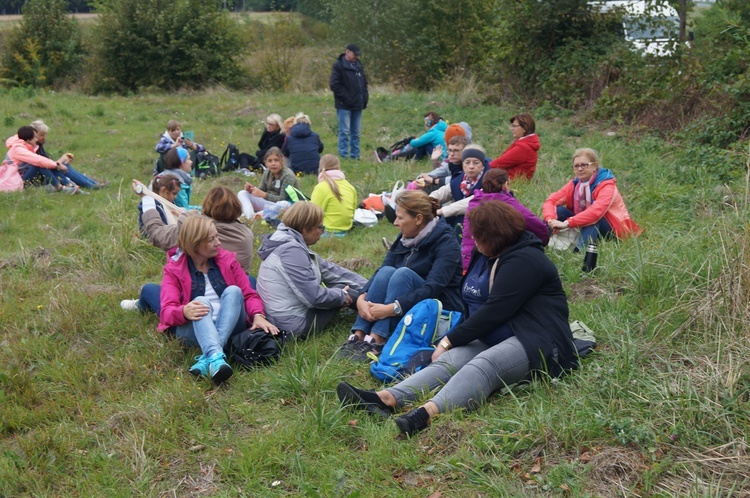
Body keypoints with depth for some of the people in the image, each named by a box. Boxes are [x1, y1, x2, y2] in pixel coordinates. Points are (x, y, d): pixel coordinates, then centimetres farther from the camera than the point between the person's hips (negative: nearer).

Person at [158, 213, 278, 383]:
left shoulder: (227, 259, 11)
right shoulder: (174, 269, 4)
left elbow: (249, 294, 7)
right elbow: (167, 311, -8)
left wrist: (258, 315, -15)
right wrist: (184, 312, -33)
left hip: (228, 327, 2)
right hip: (193, 329, -2)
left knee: (233, 291, -24)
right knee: (200, 301, -31)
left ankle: (207, 358, -42)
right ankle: (215, 357, -60)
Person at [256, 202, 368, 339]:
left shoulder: (293, 245, 6)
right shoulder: (291, 251, -24)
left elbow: (328, 268, 7)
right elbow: (315, 297, -26)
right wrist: (342, 296, -7)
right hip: (297, 325, -9)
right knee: (341, 288, 4)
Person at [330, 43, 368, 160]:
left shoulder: (358, 65, 15)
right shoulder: (338, 65, -7)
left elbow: (364, 83, 23)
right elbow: (334, 84, -14)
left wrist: (365, 97, 10)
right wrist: (345, 98, -17)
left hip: (357, 105, 7)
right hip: (344, 105, -7)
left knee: (356, 132, 10)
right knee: (344, 131, -6)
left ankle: (355, 155, 16)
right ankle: (344, 155, -2)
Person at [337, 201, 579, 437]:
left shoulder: (523, 260, -13)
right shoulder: (485, 256, 18)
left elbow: (495, 311, -19)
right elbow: (474, 305, 24)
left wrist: (449, 341, -15)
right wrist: (452, 340, 10)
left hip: (536, 343, -8)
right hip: (493, 340, 8)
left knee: (484, 364, -37)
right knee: (452, 359, -21)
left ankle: (428, 412, -64)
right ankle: (386, 399, -44)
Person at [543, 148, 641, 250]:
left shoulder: (606, 185, -19)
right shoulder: (574, 184, -1)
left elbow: (596, 211, -37)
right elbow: (551, 201, -8)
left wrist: (567, 223, -45)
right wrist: (551, 220, -31)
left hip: (611, 230, -5)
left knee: (591, 218, -37)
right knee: (559, 210, -14)